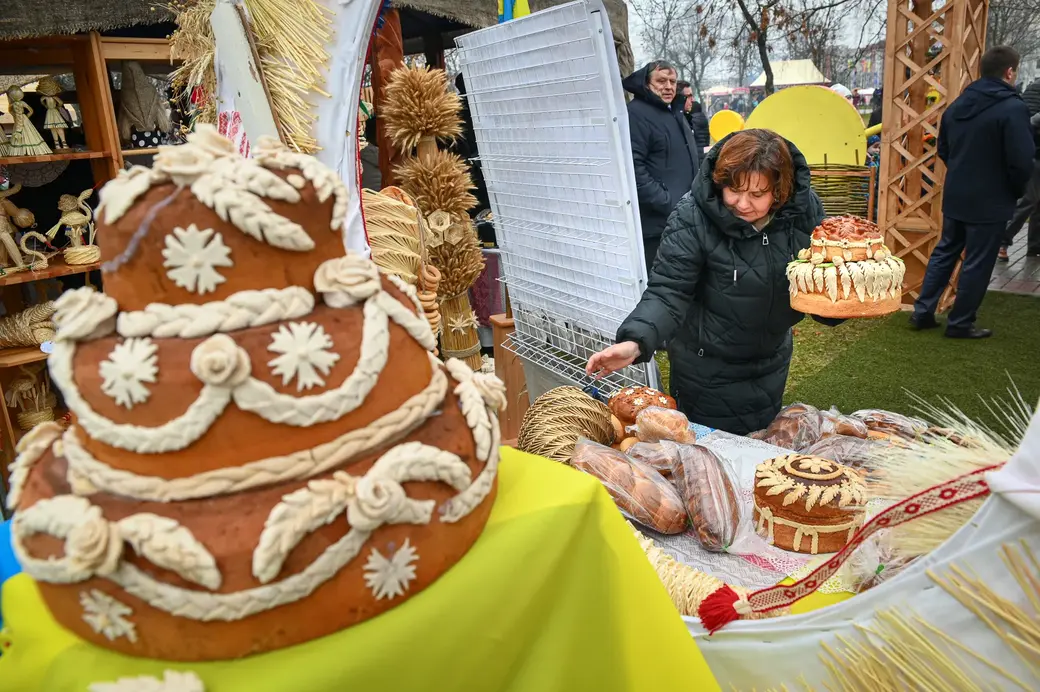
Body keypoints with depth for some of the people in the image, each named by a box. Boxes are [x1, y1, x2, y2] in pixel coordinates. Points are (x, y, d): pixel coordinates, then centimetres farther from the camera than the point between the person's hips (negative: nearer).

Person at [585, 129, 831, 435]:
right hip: (707, 367, -4)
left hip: (772, 359, 5)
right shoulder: (693, 219, -27)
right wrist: (636, 342, -47)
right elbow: (668, 293, -30)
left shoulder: (805, 207, -13)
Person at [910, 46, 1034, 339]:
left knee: (945, 252, 17)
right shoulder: (1013, 108, -18)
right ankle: (960, 324, 13)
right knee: (977, 264, 4)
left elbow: (943, 150, 15)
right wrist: (1016, 191, -3)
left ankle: (922, 312, 19)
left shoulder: (958, 104, 6)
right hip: (991, 202, -7)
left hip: (955, 196, 7)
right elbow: (1022, 163, -20)